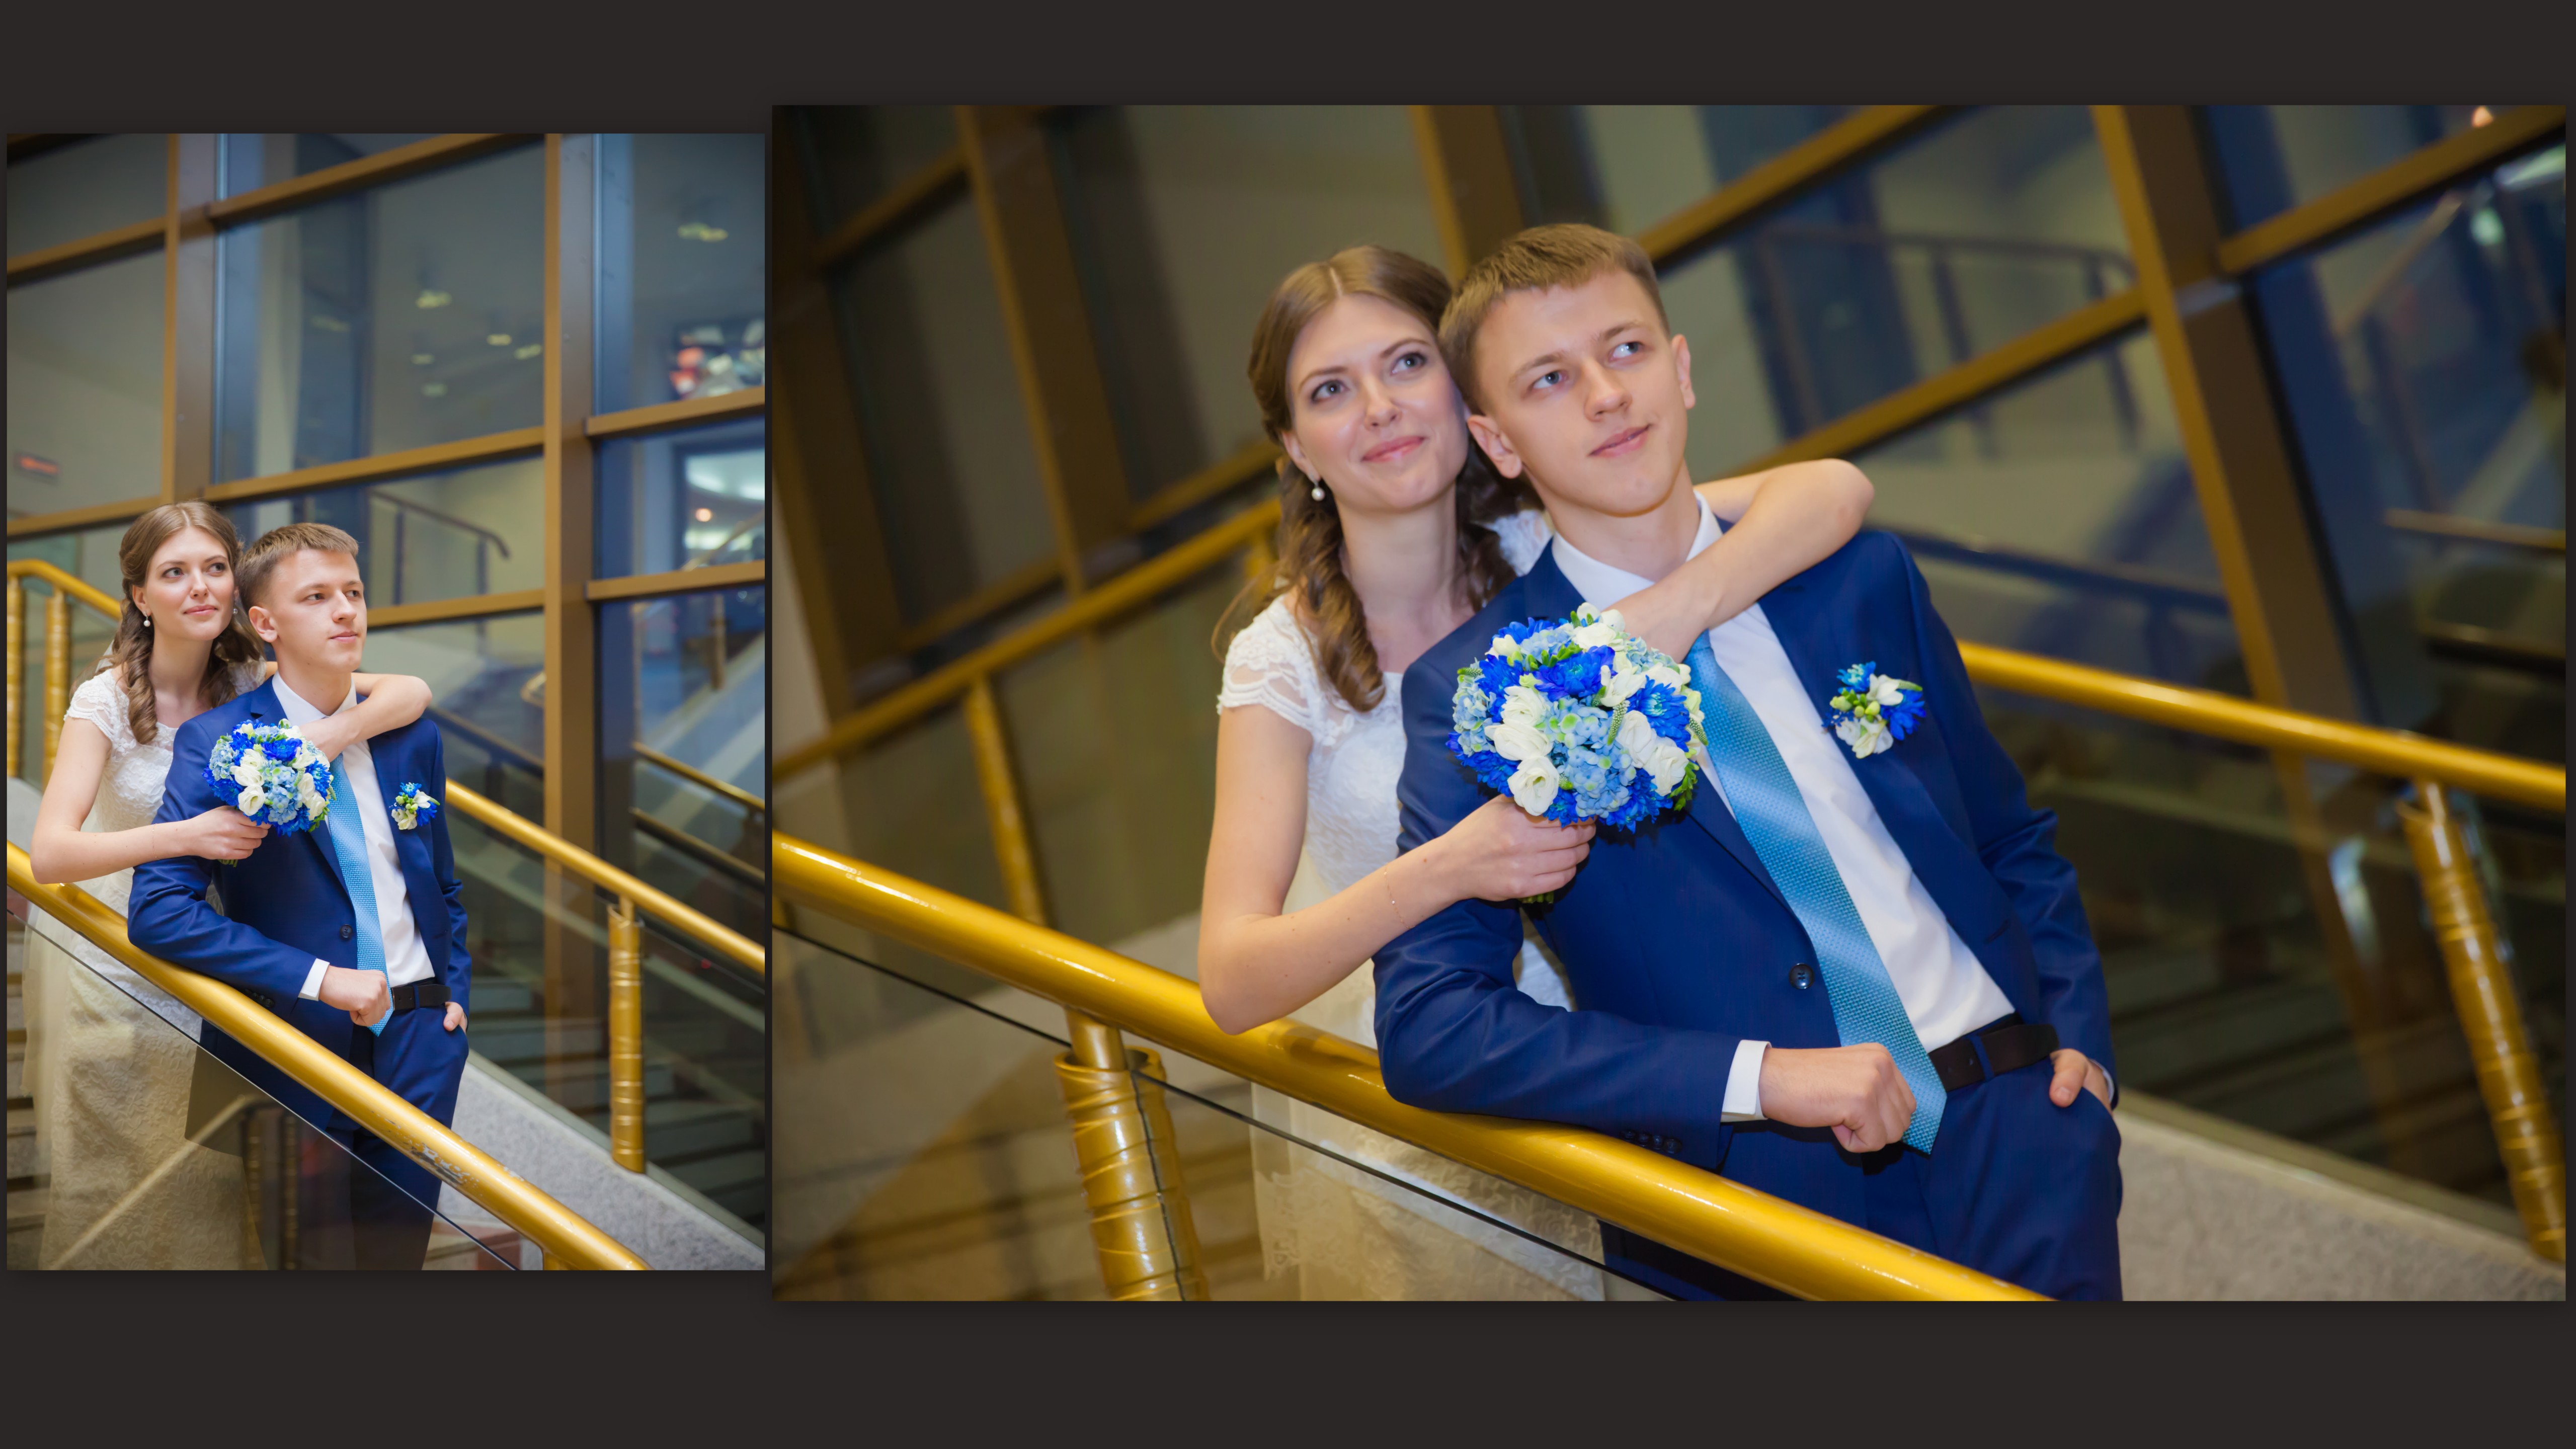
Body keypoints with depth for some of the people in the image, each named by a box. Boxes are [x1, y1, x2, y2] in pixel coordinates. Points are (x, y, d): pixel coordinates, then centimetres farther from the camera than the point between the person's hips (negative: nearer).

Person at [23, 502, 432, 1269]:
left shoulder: (252, 686, -5)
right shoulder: (107, 700, -14)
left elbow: (410, 692, -13)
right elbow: (48, 855, -25)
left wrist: (325, 739, -31)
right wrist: (188, 834, -38)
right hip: (106, 965, -3)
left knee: (210, 1182, 5)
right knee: (112, 1192, 8)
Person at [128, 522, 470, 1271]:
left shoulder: (411, 737, 6)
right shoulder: (216, 742, -9)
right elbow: (157, 910, -18)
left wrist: (454, 996, 6)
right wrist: (318, 978, -21)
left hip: (416, 1040, 4)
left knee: (398, 1244, 12)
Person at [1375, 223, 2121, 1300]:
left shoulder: (1861, 577, 8)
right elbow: (1423, 1029, -13)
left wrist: (2079, 1039, 3)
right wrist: (1761, 1078, -17)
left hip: (2016, 1128, 3)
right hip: (1780, 1190, -2)